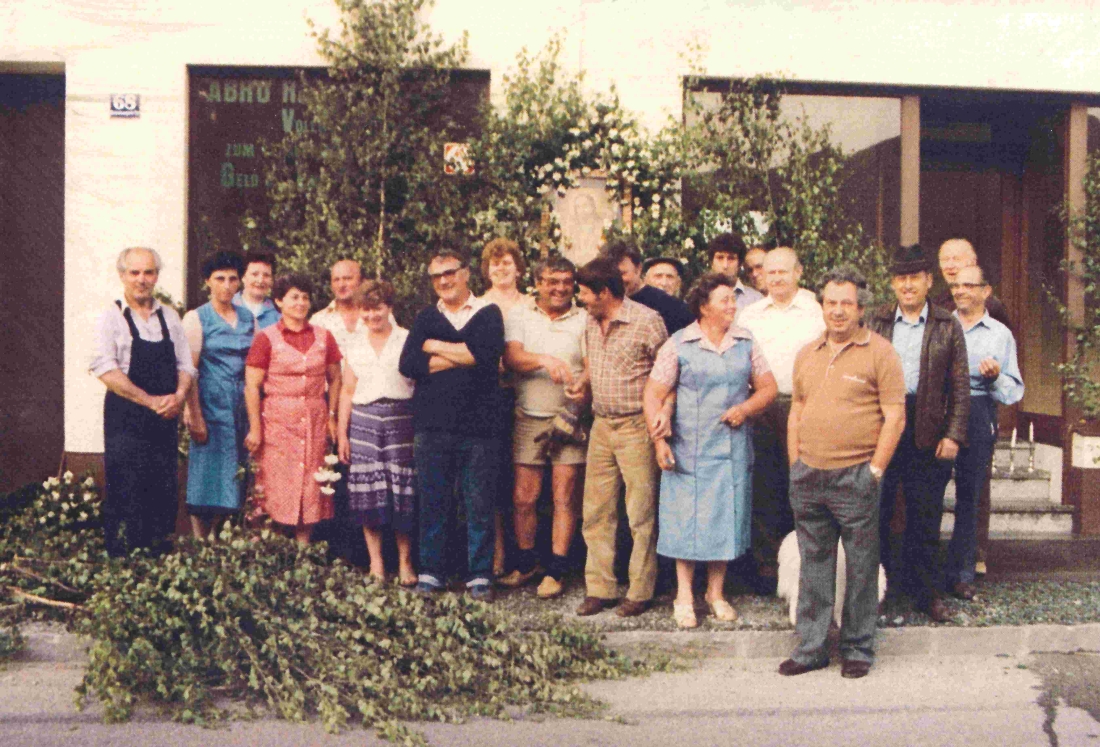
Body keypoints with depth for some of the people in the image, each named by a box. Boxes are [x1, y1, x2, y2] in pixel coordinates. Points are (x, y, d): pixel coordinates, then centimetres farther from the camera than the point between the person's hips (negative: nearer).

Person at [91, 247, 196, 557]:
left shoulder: (170, 317, 13)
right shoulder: (112, 317, -2)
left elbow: (185, 365, 12)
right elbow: (105, 369, -11)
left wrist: (178, 397, -9)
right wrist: (151, 401, -17)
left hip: (165, 419, 4)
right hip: (126, 420, -4)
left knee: (165, 493, 6)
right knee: (125, 496, -4)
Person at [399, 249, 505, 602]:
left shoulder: (488, 313, 8)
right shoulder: (426, 318, 15)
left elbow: (487, 354, -13)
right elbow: (407, 364, 0)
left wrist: (436, 347, -2)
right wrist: (461, 357, -6)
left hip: (479, 424, -2)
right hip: (431, 424, 2)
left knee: (480, 503, 0)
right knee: (432, 503, 6)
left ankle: (479, 576, 9)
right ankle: (430, 573, 16)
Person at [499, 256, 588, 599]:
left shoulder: (584, 319, 6)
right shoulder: (519, 316, 8)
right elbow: (511, 357, -8)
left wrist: (584, 383, -25)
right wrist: (544, 360, -26)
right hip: (529, 419, 1)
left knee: (564, 497, 1)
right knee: (523, 497, 4)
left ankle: (556, 570, 10)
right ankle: (526, 563, 22)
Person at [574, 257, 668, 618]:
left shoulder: (647, 321, -11)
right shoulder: (591, 322, 10)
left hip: (636, 427, -7)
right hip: (601, 425, 7)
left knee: (641, 514, 0)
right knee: (596, 512, 7)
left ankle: (640, 592, 10)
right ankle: (600, 588, 16)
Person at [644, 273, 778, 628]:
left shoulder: (746, 342, 6)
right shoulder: (677, 345, -4)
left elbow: (768, 387, 8)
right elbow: (653, 394, -5)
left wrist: (746, 408, -11)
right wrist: (659, 440, -14)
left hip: (733, 450, 3)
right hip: (689, 450, -3)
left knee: (726, 519, 9)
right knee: (686, 520, 3)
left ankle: (716, 593, 24)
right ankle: (684, 597, 16)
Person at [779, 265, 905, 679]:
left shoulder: (879, 352, -3)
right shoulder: (807, 354, 14)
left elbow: (895, 416, -6)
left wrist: (875, 469, -10)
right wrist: (796, 467, 10)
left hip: (855, 475, -5)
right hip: (808, 475, 5)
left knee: (861, 565, 3)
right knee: (813, 563, 10)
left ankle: (858, 649, 17)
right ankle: (810, 647, 19)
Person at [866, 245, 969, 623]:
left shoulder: (947, 327, 4)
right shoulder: (875, 322, 6)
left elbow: (960, 387, 4)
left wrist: (953, 435, -5)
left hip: (927, 433, 0)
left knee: (925, 519, 7)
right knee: (875, 514, 7)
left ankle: (927, 592, 20)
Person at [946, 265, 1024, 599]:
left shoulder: (1000, 334, 11)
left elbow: (1015, 391, 8)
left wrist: (996, 378, -11)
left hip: (978, 415, -1)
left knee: (968, 496, 0)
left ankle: (961, 573, 8)